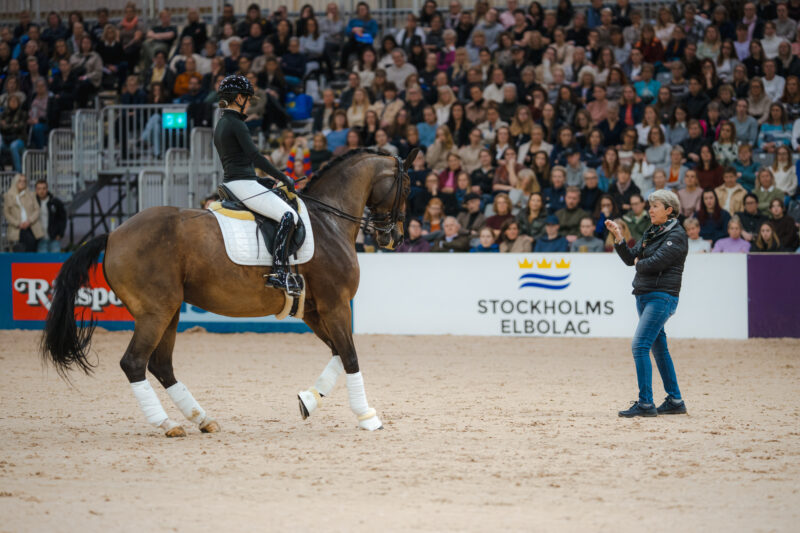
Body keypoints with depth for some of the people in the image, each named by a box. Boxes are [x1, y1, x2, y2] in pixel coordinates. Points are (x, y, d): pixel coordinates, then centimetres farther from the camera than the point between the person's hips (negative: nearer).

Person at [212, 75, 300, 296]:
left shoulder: (221, 125, 20)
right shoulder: (236, 124, -11)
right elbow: (255, 157, -18)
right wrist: (284, 178, -12)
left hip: (231, 183, 11)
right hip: (244, 184, -11)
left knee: (287, 215, 23)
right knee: (288, 215, -20)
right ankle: (279, 272, -29)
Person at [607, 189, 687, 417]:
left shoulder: (676, 236, -11)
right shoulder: (651, 233, 16)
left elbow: (655, 263, -21)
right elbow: (630, 258, 12)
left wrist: (639, 263, -1)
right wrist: (618, 236, 1)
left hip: (662, 297, -9)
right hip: (643, 295, 9)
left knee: (640, 345, -16)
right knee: (659, 348, 13)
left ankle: (645, 403, -16)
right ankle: (675, 401, 20)